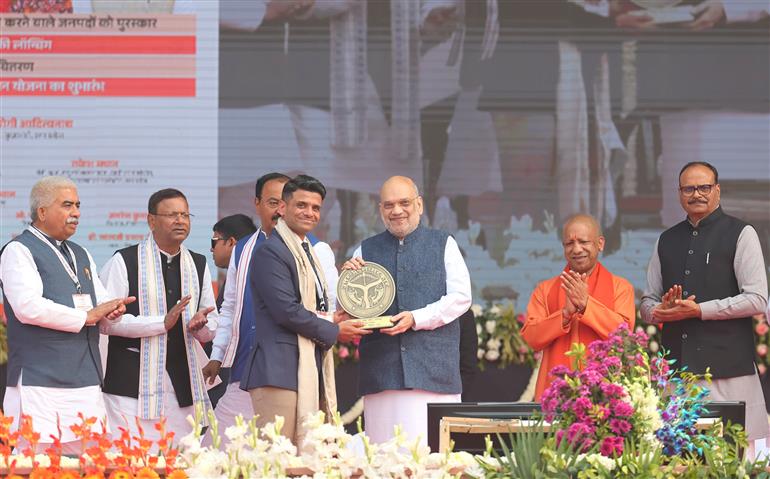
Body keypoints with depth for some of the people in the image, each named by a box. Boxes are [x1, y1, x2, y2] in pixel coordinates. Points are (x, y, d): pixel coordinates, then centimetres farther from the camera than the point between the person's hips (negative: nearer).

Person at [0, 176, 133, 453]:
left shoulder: (80, 255, 23)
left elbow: (102, 303, 24)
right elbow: (28, 307, -17)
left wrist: (113, 310, -2)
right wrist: (86, 317, -11)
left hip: (86, 382, 7)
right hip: (40, 383, -7)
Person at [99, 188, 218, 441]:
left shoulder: (198, 265, 16)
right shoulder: (124, 262, -1)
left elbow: (211, 329, 20)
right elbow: (106, 321, -9)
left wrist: (200, 325, -5)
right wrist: (162, 322, -16)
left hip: (183, 386, 5)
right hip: (133, 383, -5)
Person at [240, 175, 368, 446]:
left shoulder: (307, 252, 23)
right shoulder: (270, 253, -9)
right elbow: (287, 311, -16)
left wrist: (329, 321, 8)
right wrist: (333, 331, -6)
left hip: (309, 371, 10)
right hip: (280, 371, -10)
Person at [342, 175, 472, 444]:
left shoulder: (443, 245, 11)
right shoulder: (366, 251, 16)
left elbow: (461, 297, 2)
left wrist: (417, 319, -10)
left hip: (433, 369, -2)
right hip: (381, 370, 2)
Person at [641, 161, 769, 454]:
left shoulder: (740, 234, 2)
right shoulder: (667, 241, 18)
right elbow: (647, 303, 22)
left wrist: (698, 310, -11)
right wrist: (662, 310, -3)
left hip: (727, 368, -4)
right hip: (674, 369, 4)